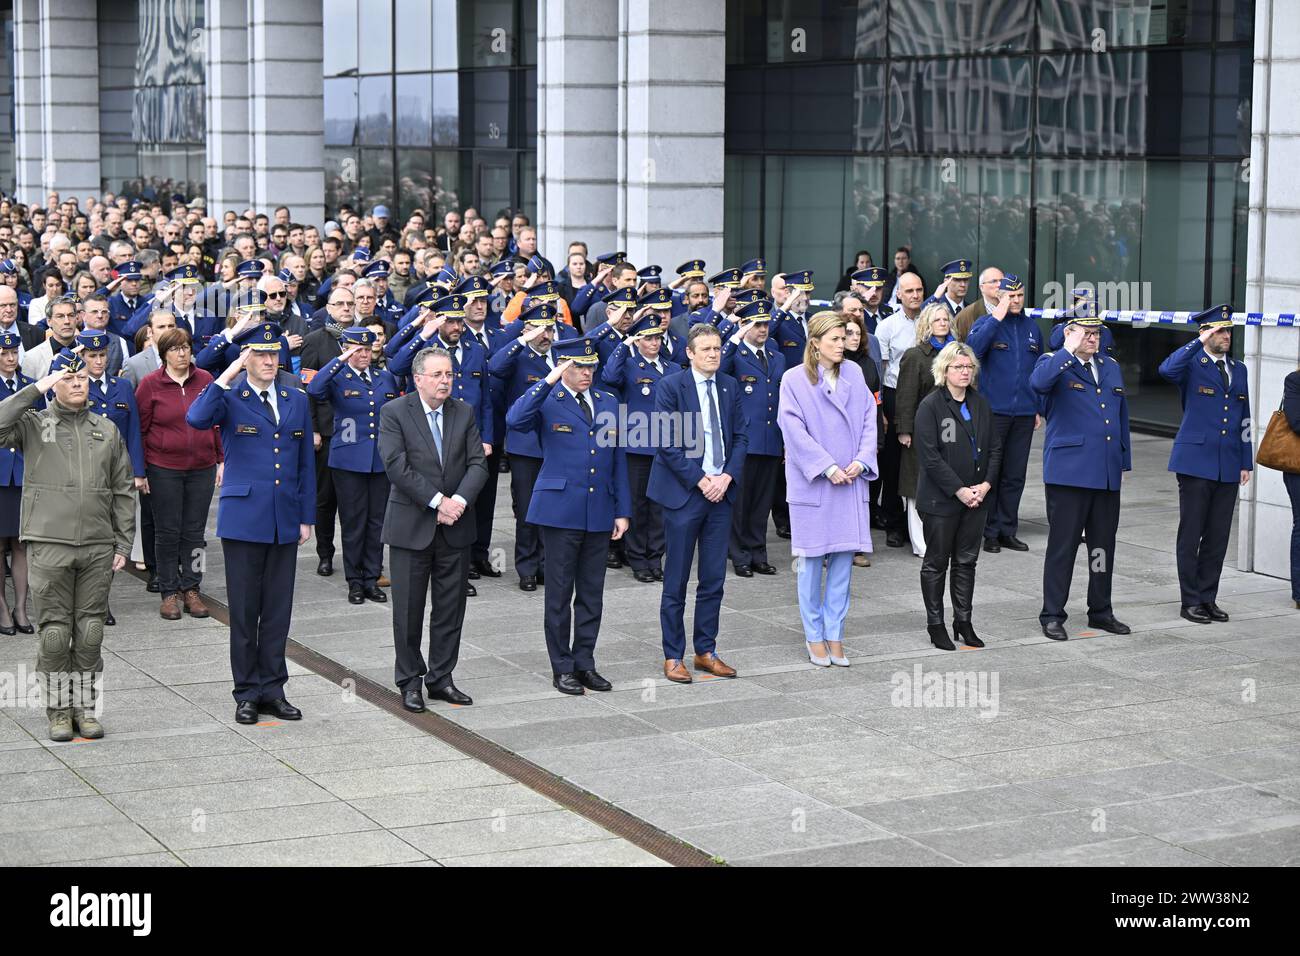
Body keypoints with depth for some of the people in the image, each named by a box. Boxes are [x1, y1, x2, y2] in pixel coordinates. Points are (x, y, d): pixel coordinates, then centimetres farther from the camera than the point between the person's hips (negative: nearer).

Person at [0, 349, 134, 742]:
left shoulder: (106, 430, 12)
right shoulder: (33, 424, 4)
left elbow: (123, 492, 14)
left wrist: (123, 544, 8)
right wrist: (35, 389, -15)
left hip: (98, 547, 2)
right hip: (49, 545, -2)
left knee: (90, 631, 5)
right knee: (54, 630, 0)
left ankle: (85, 707, 15)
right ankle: (59, 710, 10)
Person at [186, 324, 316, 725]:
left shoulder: (297, 401, 12)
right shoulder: (229, 398, -1)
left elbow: (306, 463, 14)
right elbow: (196, 419, -24)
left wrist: (307, 517, 9)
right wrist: (227, 376, -20)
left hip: (285, 522, 4)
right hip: (243, 519, -4)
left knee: (278, 610, 8)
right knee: (244, 610, 3)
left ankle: (272, 688, 17)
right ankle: (247, 692, 11)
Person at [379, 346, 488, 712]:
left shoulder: (464, 413, 7)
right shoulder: (394, 412, -5)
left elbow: (478, 464, 1)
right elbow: (396, 466, -14)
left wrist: (459, 500, -16)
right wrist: (437, 501, -18)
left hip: (456, 527, 4)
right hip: (411, 526, -4)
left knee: (451, 607, 8)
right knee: (408, 609, 3)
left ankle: (441, 678, 19)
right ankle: (409, 682, 15)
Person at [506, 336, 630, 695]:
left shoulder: (609, 403, 12)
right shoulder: (546, 402, -3)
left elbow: (618, 460, 13)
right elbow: (515, 420, -25)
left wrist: (622, 511, 8)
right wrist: (548, 381, -25)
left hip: (600, 513, 5)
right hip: (560, 510, -4)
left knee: (592, 593, 9)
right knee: (560, 592, 2)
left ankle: (585, 662, 19)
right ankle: (562, 667, 11)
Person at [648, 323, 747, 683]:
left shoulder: (729, 387, 9)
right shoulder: (671, 386, -7)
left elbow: (740, 436, 9)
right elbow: (667, 443, -11)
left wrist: (726, 477, -6)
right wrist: (700, 481, -14)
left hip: (721, 491, 5)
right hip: (683, 492, -5)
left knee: (714, 579, 8)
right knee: (676, 582, 2)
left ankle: (706, 651, 19)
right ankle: (673, 656, 10)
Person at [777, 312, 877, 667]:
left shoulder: (854, 373, 7)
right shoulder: (794, 380, -6)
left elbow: (869, 419, 7)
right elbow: (795, 430, -11)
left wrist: (861, 460, -7)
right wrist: (828, 468, -15)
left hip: (851, 481, 4)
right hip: (812, 482, -4)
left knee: (843, 559, 5)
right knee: (812, 561, 3)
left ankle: (834, 635, 14)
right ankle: (814, 637, 13)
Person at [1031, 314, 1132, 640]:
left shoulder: (1111, 367, 17)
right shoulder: (1055, 363, -2)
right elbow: (1038, 383, -26)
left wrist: (1124, 463, 19)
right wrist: (1069, 350, -25)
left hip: (1107, 475, 6)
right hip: (1069, 473, -6)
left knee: (1103, 545, 12)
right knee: (1062, 545, -1)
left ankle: (1101, 611, 23)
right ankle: (1052, 615, 7)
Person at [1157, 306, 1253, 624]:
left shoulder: (1239, 370, 15)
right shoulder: (1192, 365, -2)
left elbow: (1244, 421, 18)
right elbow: (1167, 370, -27)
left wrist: (1246, 462, 13)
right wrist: (1199, 342, -26)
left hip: (1228, 467, 5)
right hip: (1196, 463, -5)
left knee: (1218, 536, 7)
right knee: (1191, 535, 1)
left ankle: (1208, 598, 16)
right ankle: (1191, 601, 6)